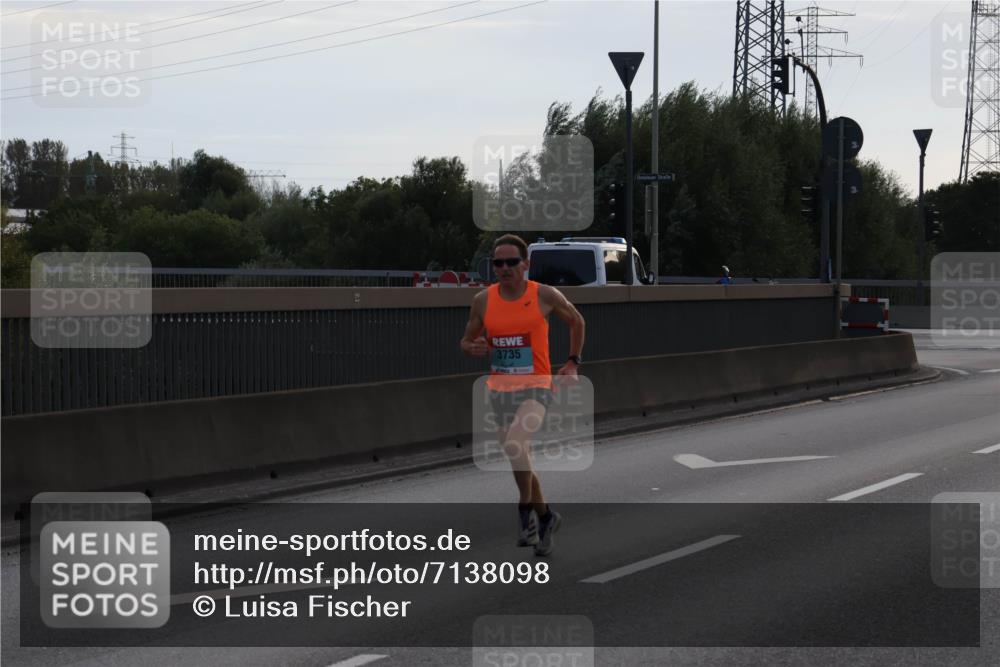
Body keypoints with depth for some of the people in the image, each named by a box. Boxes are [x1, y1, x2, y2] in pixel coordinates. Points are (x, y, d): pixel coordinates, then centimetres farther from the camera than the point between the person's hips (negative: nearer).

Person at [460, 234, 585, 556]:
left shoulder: (545, 295, -6)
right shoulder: (484, 300, 1)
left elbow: (576, 321, 12)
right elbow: (466, 341, 13)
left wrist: (573, 363, 6)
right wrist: (473, 348, -11)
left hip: (535, 387, -5)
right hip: (499, 389, 5)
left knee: (514, 445, -29)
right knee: (520, 462, 14)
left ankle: (526, 509, -9)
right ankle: (545, 517, 35)